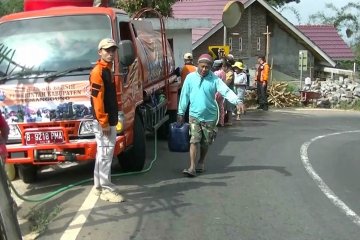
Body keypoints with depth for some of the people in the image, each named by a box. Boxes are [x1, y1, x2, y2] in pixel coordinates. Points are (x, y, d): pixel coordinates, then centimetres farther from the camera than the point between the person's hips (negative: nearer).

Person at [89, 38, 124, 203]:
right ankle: (106, 189, 0)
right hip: (103, 121, -10)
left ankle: (99, 187, 23)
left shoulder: (107, 70, 17)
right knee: (105, 154, -6)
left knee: (102, 154, 14)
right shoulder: (98, 71, -13)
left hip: (110, 120, 10)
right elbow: (97, 98, -20)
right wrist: (104, 122, -22)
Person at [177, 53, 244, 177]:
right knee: (194, 141, -9)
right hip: (194, 115, 0)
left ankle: (201, 162, 33)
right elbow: (184, 95, 4)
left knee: (205, 142, 12)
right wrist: (181, 112, 6)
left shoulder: (214, 79, -6)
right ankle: (192, 167, -8)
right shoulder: (190, 77, -2)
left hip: (209, 116, 0)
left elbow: (226, 91, -17)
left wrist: (238, 101, -33)